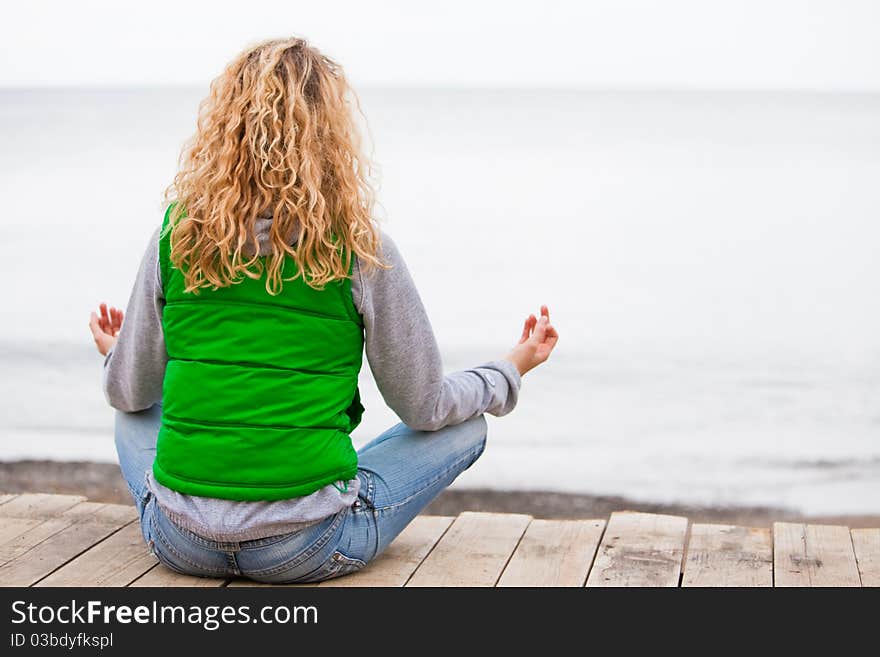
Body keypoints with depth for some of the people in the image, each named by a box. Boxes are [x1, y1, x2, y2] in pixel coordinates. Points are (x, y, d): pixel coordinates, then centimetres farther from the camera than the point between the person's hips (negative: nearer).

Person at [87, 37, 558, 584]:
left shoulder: (177, 235, -2)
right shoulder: (360, 252, -10)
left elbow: (130, 392, 8)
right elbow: (426, 407, 1)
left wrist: (115, 353, 33)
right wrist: (515, 367, 19)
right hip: (304, 549, -3)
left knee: (136, 413, 35)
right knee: (465, 425, 16)